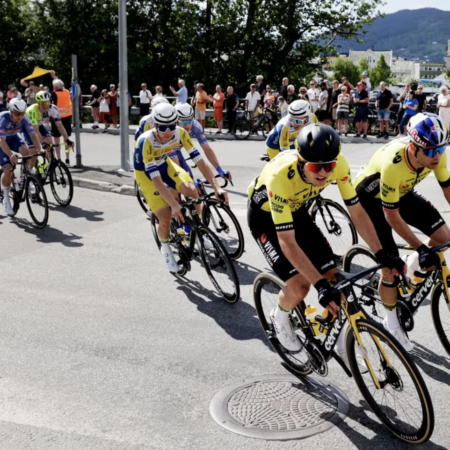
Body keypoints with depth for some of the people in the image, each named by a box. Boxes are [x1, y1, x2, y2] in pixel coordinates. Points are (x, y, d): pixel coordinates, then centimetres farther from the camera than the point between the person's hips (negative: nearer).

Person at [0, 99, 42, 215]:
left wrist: (40, 150, -42)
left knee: (28, 152, -28)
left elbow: (33, 135, -26)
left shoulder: (24, 118, -24)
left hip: (13, 137, 4)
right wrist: (10, 155, -56)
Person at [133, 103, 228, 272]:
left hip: (164, 164, 4)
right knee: (166, 217, -15)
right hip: (145, 172, -4)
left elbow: (200, 162, -25)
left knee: (191, 190, -24)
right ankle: (165, 248, 17)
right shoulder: (146, 141, -37)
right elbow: (156, 180, -39)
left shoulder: (180, 133, -26)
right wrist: (175, 206, -46)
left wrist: (217, 188, -35)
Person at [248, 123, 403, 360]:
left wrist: (382, 255, -22)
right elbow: (287, 242, -40)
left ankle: (343, 340, 19)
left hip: (296, 211, 5)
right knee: (300, 285, -19)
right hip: (264, 217, -4)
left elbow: (357, 211, -15)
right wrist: (321, 285, -45)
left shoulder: (338, 164, -28)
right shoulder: (281, 175, -41)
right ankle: (280, 317, 16)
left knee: (333, 277, -3)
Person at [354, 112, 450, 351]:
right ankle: (391, 322, 16)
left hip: (402, 192, 6)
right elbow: (391, 215, -31)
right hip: (370, 199, -6)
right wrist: (420, 248, -29)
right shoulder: (393, 164, -41)